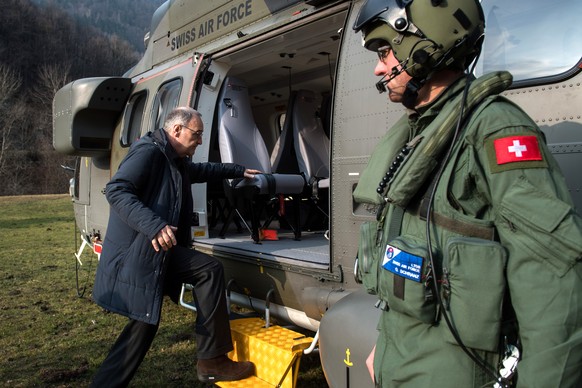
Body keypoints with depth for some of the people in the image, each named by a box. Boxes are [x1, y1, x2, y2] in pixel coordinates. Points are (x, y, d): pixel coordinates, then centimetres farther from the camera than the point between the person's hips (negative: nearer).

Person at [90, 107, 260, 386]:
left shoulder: (178, 162, 17)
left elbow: (203, 170, 39)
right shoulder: (148, 152, -14)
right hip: (135, 253, -10)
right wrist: (154, 226, -36)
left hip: (161, 250, 10)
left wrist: (238, 171, 39)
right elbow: (116, 190, -25)